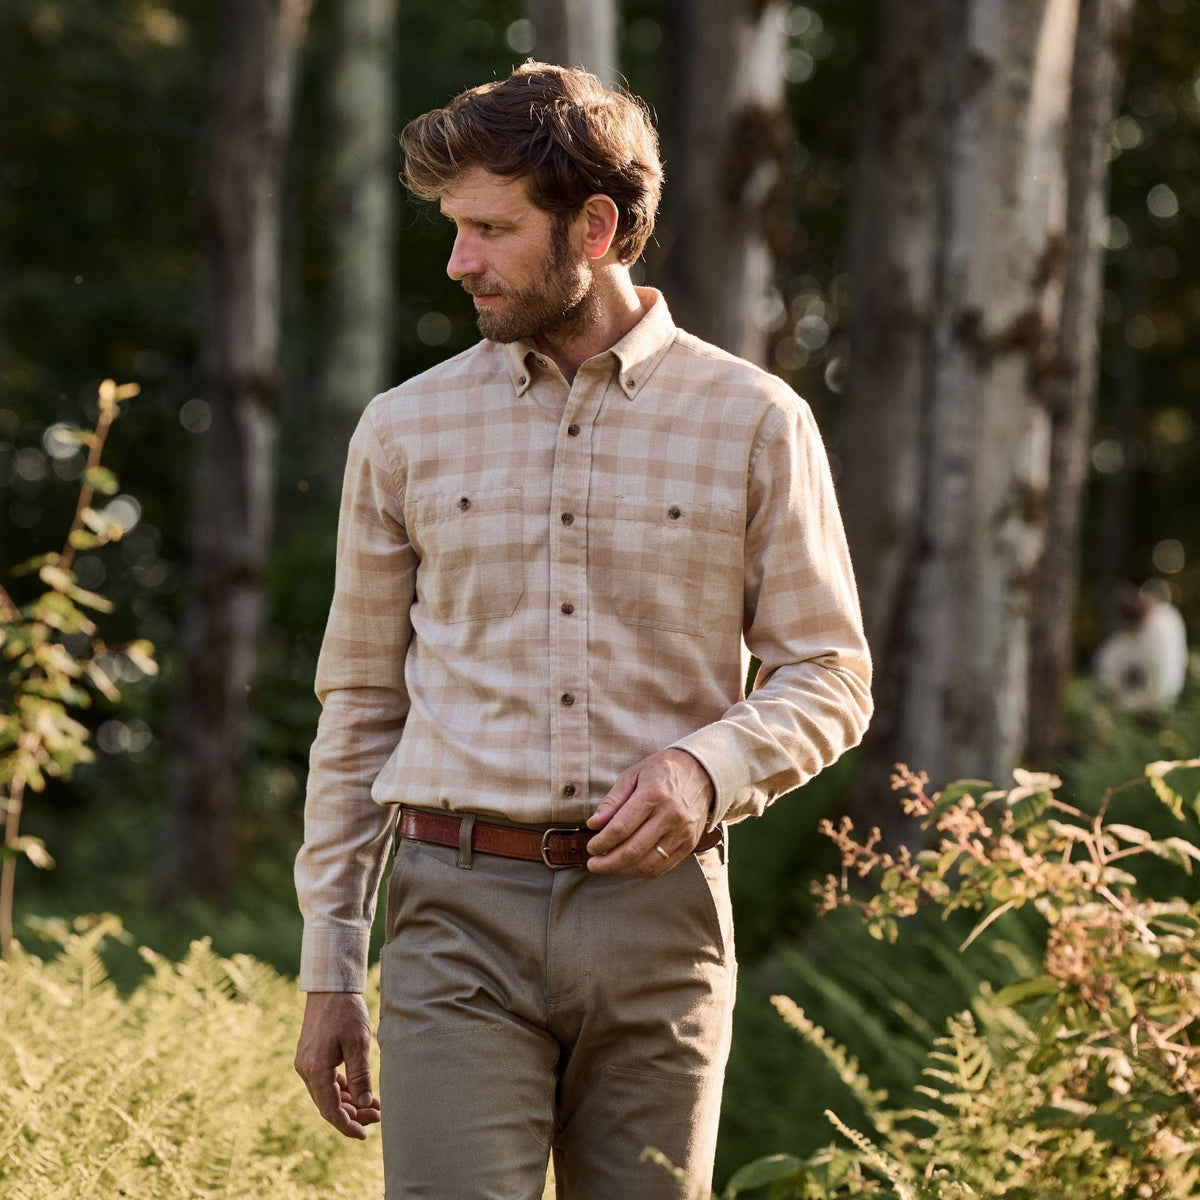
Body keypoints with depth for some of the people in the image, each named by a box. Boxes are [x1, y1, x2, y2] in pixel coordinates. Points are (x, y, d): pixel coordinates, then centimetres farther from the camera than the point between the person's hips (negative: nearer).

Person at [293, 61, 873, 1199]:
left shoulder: (752, 422, 3)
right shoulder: (406, 431, 8)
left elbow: (830, 678, 6)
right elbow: (357, 706, 12)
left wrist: (708, 765, -16)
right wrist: (326, 970, 9)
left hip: (659, 912, 0)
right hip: (461, 909, 0)